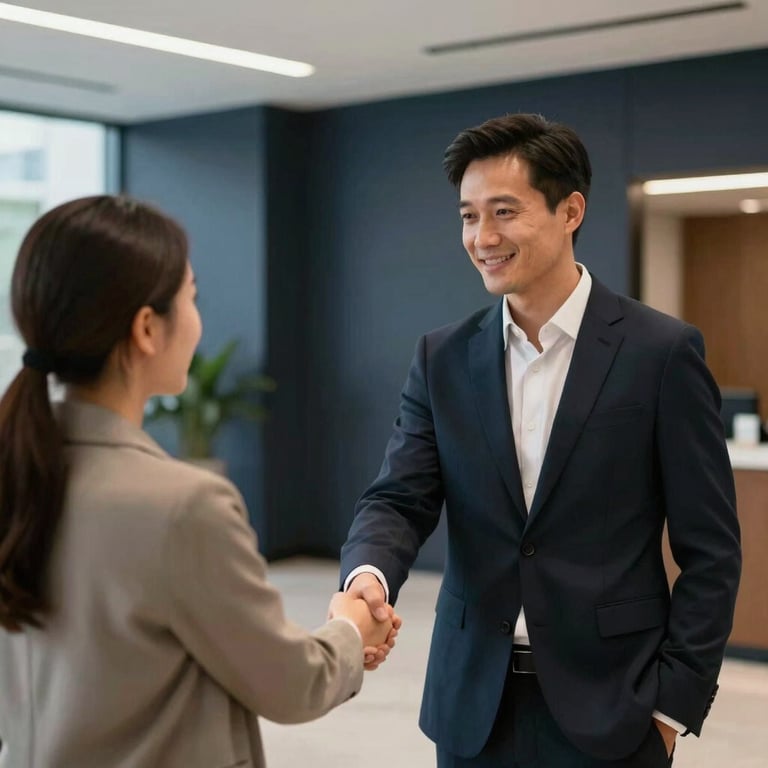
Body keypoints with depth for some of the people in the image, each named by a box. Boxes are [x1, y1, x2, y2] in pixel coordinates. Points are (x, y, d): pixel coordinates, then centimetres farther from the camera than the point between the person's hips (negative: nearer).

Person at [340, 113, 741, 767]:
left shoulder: (662, 352, -8)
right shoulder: (443, 358, 3)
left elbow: (710, 548, -5)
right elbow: (401, 499, -2)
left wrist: (675, 700, -9)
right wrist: (369, 573, -23)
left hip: (609, 707, -3)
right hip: (474, 705, 4)